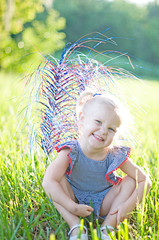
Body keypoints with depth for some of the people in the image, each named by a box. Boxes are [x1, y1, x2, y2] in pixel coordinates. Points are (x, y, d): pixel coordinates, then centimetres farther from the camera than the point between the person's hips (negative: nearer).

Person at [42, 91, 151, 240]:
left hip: (103, 205, 1)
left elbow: (145, 181, -13)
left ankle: (107, 228, -20)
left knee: (131, 181, -17)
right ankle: (75, 227, -25)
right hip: (74, 200, -1)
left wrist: (129, 205, -26)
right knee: (58, 178, -25)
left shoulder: (116, 157, -18)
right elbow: (48, 182, -35)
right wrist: (73, 208, -36)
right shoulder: (70, 153, -24)